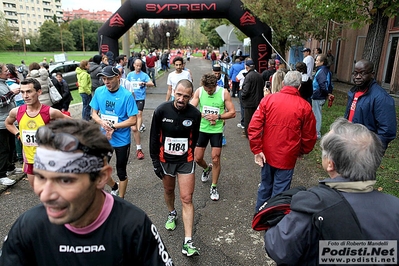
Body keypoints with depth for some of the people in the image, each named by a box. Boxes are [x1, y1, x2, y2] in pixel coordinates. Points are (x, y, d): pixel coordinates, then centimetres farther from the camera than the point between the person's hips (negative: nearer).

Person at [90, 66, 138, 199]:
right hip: (104, 139, 4)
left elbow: (133, 120, -17)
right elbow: (94, 114, 2)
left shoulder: (126, 95, -18)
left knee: (121, 171, 13)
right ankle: (114, 187, 45)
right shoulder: (99, 91, -5)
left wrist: (113, 126, -23)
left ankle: (120, 200, 34)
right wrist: (102, 122, -19)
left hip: (122, 140, -4)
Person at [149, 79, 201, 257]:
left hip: (185, 161, -1)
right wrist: (155, 161, -5)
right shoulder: (161, 111, -14)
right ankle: (172, 214, 53)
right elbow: (154, 137, -6)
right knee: (168, 190, 22)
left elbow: (194, 138, 3)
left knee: (187, 199, -3)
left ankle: (188, 242, 3)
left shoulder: (195, 114, -12)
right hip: (165, 160, 1)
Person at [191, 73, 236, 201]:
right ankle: (207, 168, 46)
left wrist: (218, 116, -22)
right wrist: (202, 115, -26)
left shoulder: (224, 93, -10)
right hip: (202, 128, 2)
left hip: (217, 130, -2)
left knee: (216, 159, 0)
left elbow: (232, 113, -7)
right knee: (197, 158, 10)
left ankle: (214, 187, 19)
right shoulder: (199, 91, -6)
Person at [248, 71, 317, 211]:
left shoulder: (268, 99, -5)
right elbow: (309, 136, 0)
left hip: (267, 154, 3)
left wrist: (257, 150, -4)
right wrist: (302, 151, 18)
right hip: (287, 157, -3)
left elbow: (254, 127, -10)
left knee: (265, 186, 22)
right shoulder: (304, 107, -8)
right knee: (279, 192, 11)